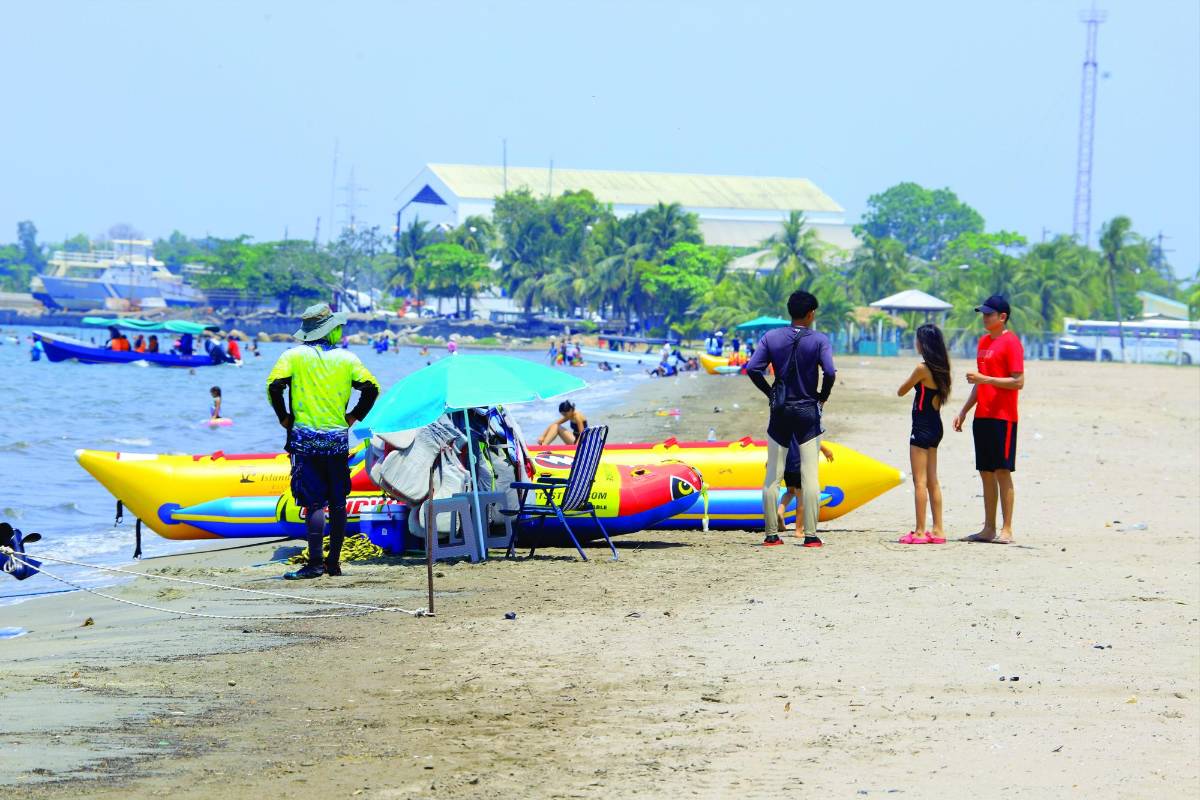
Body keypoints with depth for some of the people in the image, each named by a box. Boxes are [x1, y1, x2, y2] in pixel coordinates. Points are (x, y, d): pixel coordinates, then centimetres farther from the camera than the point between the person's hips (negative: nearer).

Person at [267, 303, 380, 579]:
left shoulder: (294, 356, -1)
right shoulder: (346, 358, 5)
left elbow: (274, 385, -11)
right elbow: (372, 388, 1)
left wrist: (284, 417, 2)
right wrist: (353, 417, 11)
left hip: (305, 440, -2)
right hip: (338, 440, 2)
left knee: (314, 503, -6)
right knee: (337, 503, 10)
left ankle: (314, 563, -13)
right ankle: (334, 562, 13)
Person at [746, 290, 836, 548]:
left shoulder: (771, 337, 1)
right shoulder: (819, 340, -6)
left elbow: (753, 369, -7)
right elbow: (830, 373, -18)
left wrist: (771, 393, 5)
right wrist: (822, 397, 0)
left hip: (780, 411, 2)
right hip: (807, 411, -2)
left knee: (773, 475, 7)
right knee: (810, 475, -1)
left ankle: (771, 534, 7)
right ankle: (811, 535, -5)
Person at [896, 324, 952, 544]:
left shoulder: (922, 368, -16)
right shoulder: (941, 368, 7)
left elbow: (900, 392, -5)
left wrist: (908, 382, 10)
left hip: (922, 426, -9)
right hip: (935, 426, 9)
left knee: (920, 481, -6)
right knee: (932, 481, 12)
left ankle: (920, 532, -6)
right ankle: (937, 530, 13)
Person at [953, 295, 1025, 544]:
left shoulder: (1011, 343, -9)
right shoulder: (983, 342, 17)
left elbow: (1018, 382, -15)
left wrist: (985, 379, -20)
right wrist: (964, 412, 21)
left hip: (1002, 418, -9)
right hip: (982, 417, 9)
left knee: (1002, 472, -8)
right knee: (986, 473, 9)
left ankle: (1007, 530, -6)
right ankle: (989, 529, 13)